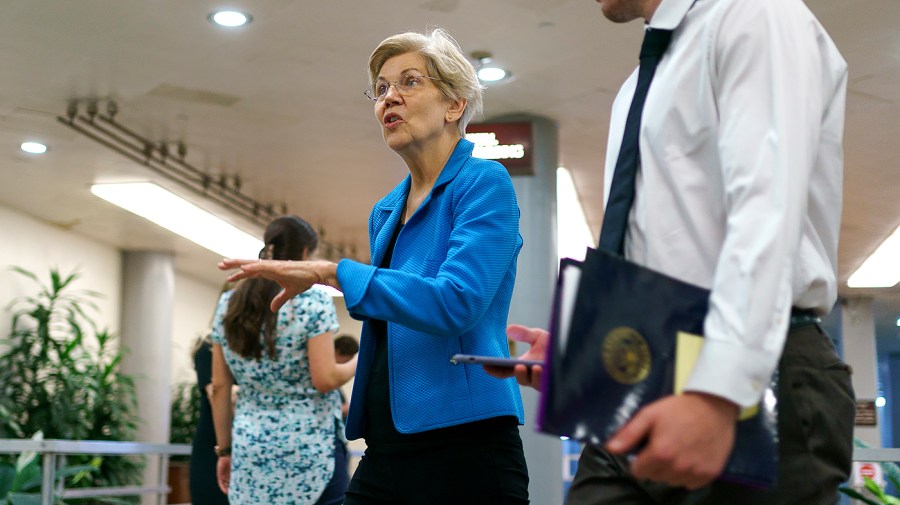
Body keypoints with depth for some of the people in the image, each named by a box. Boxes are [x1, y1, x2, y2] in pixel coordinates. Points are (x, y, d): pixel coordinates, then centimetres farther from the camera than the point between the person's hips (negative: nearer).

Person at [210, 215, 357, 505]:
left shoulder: (229, 305, 7)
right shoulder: (313, 300, -7)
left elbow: (219, 387, 9)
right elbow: (324, 379, -12)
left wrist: (225, 449, 15)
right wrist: (358, 362, 7)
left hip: (251, 450, 5)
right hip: (309, 449, -5)